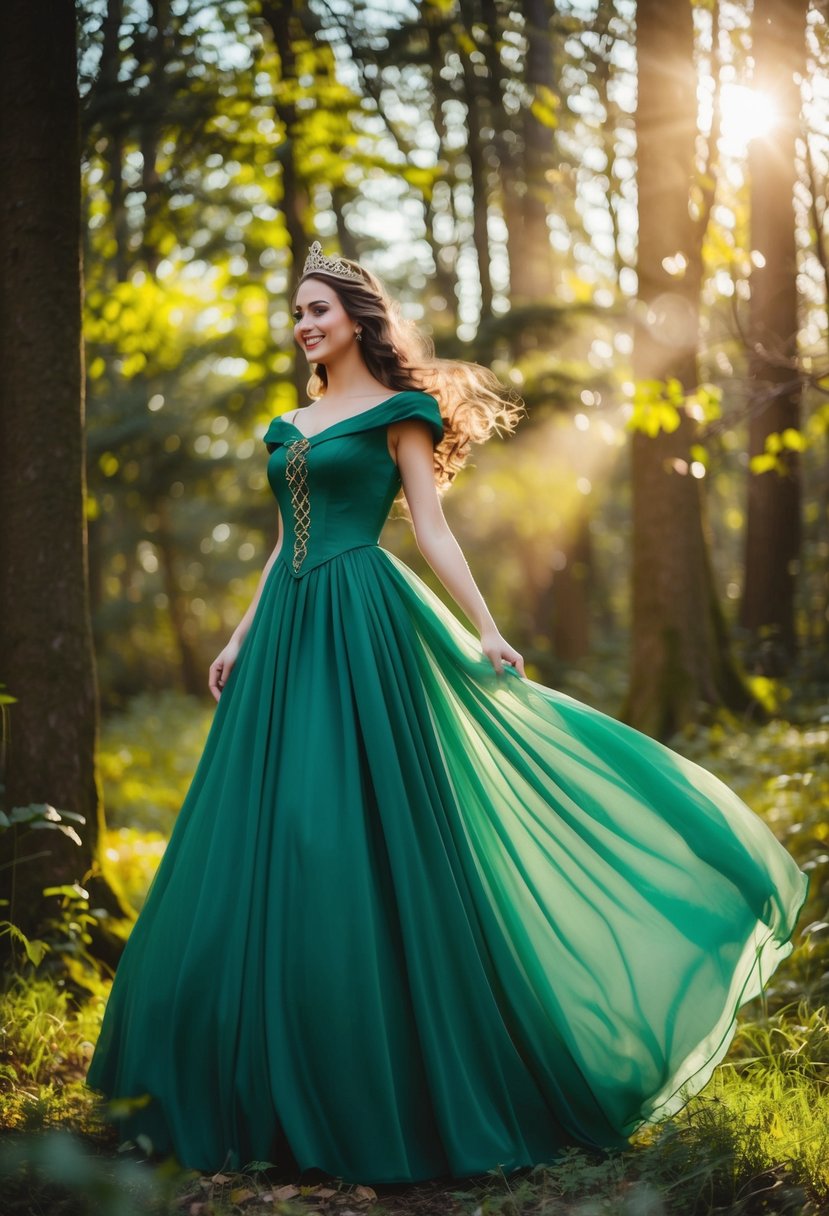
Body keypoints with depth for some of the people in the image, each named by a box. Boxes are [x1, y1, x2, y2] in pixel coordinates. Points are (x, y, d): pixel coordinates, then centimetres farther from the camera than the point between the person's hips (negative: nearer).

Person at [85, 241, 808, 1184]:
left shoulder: (396, 411, 1)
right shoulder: (293, 423, 19)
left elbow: (432, 528, -5)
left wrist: (487, 631, -13)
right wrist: (241, 636, 17)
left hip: (364, 628, -7)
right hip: (290, 631, 7)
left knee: (372, 833, -8)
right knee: (272, 840, 5)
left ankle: (400, 1081, 5)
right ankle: (291, 1080, 17)